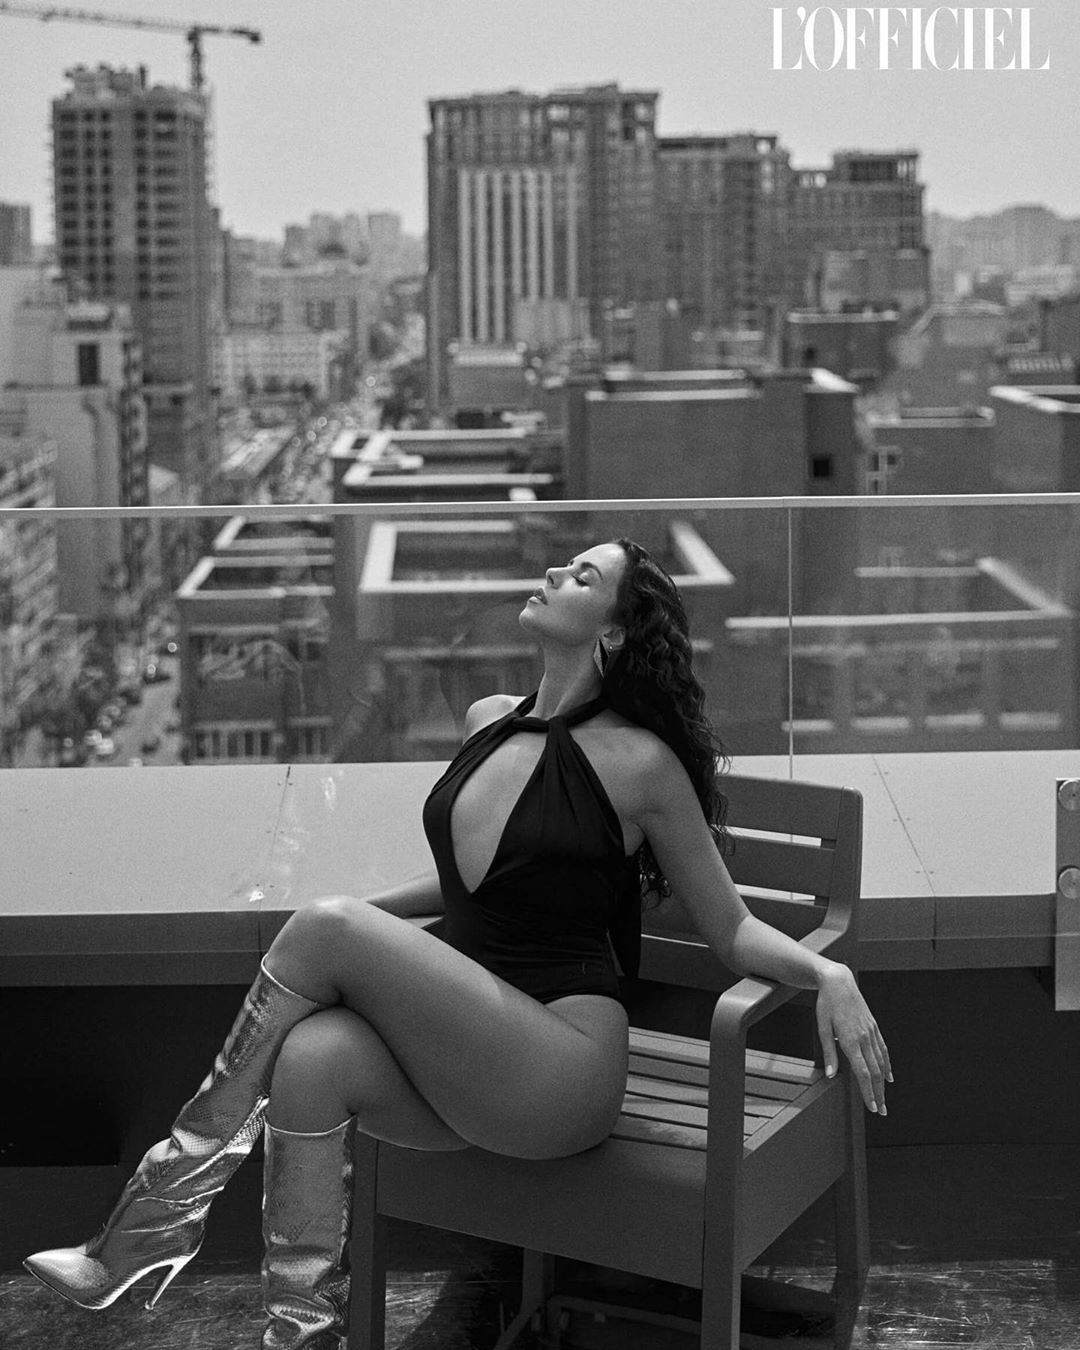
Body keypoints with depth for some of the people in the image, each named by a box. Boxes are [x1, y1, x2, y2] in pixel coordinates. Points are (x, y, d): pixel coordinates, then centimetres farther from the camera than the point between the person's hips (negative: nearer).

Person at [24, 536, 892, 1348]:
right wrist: (366, 917, 19)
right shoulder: (487, 722, 11)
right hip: (462, 1066, 6)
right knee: (312, 1056, -28)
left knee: (327, 927, -23)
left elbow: (731, 929, 0)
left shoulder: (637, 762, -7)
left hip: (565, 1075, -6)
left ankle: (159, 1224, -13)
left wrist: (829, 973, -19)